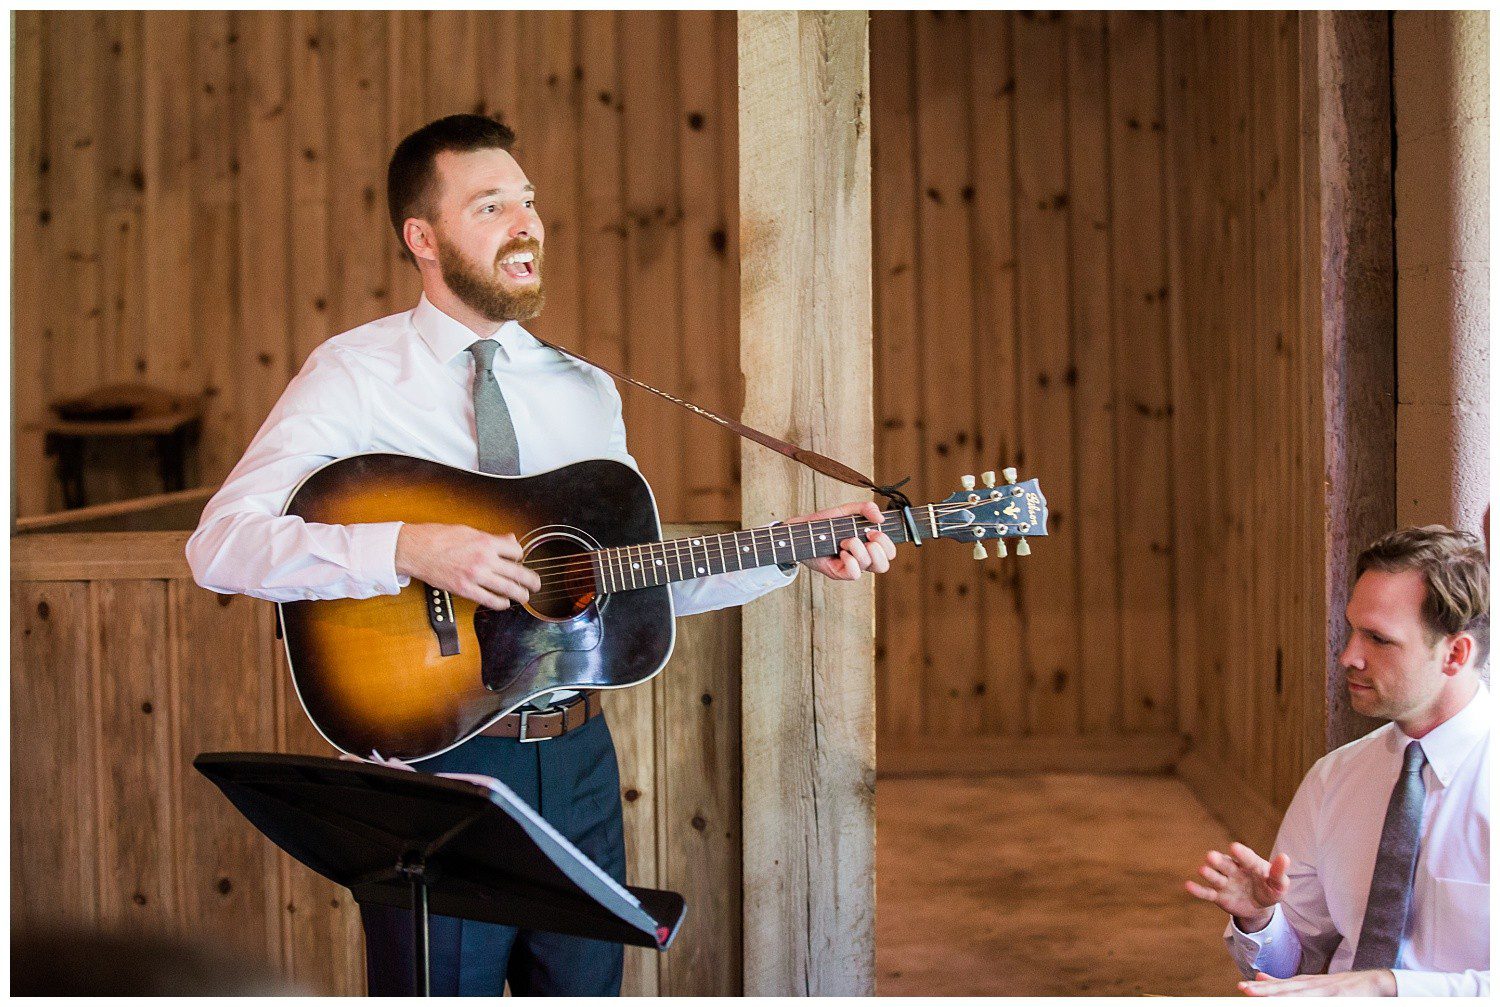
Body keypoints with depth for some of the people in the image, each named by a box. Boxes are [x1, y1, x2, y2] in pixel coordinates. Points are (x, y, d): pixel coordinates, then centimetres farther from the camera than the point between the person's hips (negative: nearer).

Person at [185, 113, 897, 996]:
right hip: (431, 758, -5)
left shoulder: (587, 392, 11)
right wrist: (408, 549, -27)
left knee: (585, 983, 14)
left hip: (575, 758, 5)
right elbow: (220, 545, -16)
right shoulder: (356, 375, -6)